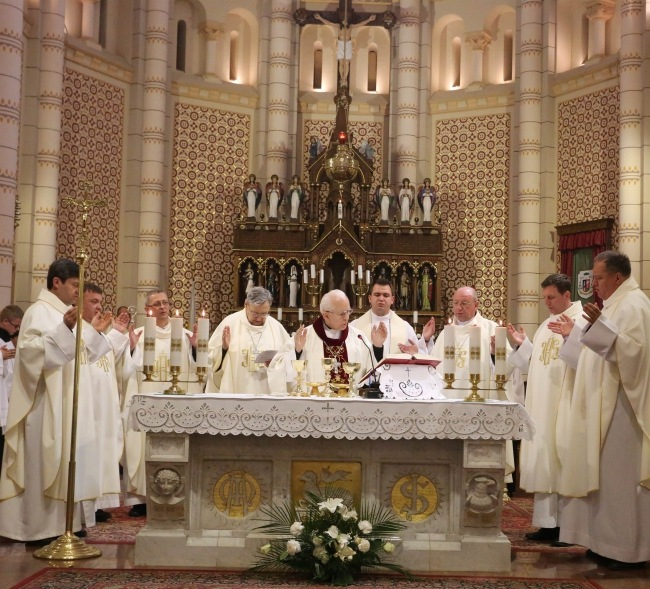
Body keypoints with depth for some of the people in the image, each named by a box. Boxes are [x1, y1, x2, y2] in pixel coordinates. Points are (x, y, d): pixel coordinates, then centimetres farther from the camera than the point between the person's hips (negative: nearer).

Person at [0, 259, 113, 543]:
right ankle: (39, 527, 1)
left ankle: (60, 522, 17)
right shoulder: (39, 312, -11)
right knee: (45, 460, -5)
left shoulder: (60, 312, 16)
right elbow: (31, 351, -26)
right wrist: (64, 329, -34)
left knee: (64, 460, 10)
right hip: (47, 404, -9)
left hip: (65, 402, 9)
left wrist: (93, 331, 15)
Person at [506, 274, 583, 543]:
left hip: (566, 406, -8)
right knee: (544, 465, 8)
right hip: (542, 407, 8)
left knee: (564, 465, -4)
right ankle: (549, 523, 15)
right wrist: (522, 345, 5)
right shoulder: (546, 325, 19)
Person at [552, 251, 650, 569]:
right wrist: (576, 332, 25)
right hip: (608, 405, 10)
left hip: (622, 406, -10)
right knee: (607, 474, 11)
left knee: (620, 473, -6)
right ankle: (610, 541, 17)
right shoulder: (618, 304, 18)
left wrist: (599, 325, -35)